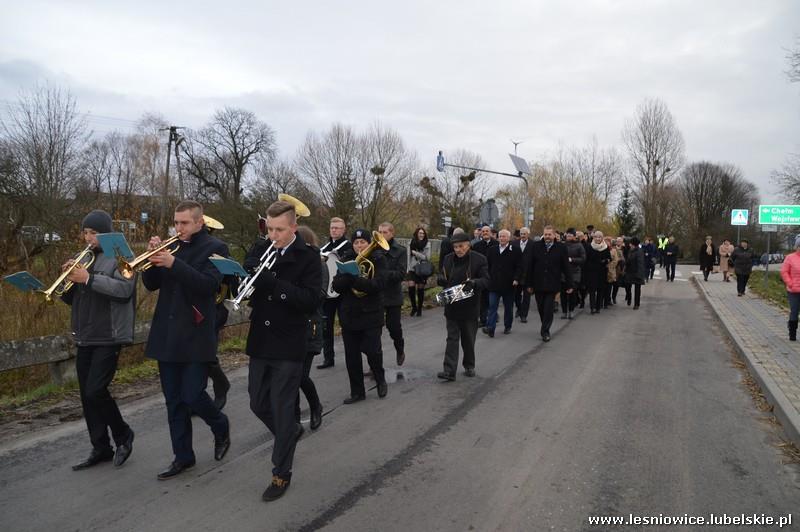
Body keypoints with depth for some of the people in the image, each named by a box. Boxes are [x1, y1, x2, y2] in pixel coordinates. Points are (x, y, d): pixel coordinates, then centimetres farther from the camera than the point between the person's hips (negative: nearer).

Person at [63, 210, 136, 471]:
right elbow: (70, 298, 16)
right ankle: (101, 448, 18)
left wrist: (88, 279, -22)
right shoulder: (82, 259, 15)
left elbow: (125, 288, -20)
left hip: (108, 337, -7)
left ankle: (123, 435, 10)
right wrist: (69, 277, -3)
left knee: (95, 391, -12)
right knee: (87, 395, 8)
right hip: (85, 338, 7)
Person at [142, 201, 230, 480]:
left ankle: (221, 428, 24)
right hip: (167, 336, 6)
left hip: (196, 335, -6)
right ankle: (183, 456, 21)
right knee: (174, 400, 9)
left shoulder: (214, 248, -5)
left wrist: (174, 264, -26)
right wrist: (154, 256, -6)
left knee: (192, 396, -5)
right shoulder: (172, 247, 12)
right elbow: (151, 284, 10)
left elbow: (209, 284, -19)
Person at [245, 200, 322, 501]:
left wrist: (274, 284, -27)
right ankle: (291, 432, 43)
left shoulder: (308, 258, -9)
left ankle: (281, 474, 18)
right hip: (260, 343, 6)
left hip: (288, 346, -5)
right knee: (258, 404, 16)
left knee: (282, 410, 2)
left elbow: (311, 301, -19)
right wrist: (249, 279, -13)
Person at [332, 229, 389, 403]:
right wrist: (351, 274, -21)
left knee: (372, 351, -7)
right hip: (349, 315, 4)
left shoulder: (378, 260, -2)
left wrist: (353, 279, -23)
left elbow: (378, 284, -18)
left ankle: (380, 380, 23)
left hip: (371, 315, -3)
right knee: (351, 355, 4)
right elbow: (337, 285, -4)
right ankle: (357, 392, 19)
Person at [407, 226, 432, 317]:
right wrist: (408, 268, 0)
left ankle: (419, 309, 19)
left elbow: (427, 257, -7)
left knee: (420, 290, 4)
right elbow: (408, 256, 5)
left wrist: (415, 253, -12)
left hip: (422, 270, -1)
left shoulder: (427, 244, -2)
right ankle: (414, 307, 9)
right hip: (412, 269, 1)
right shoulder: (411, 243, 3)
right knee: (411, 287, -11)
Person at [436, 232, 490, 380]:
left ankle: (469, 366, 31)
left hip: (470, 306, -2)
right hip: (452, 306, 2)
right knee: (452, 338, -1)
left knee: (468, 339, 12)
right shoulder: (448, 259, 5)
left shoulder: (479, 259, -6)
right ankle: (449, 371, -3)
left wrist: (473, 282, -30)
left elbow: (486, 281, -9)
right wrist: (441, 279, -12)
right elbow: (441, 277, 12)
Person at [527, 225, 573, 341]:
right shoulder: (536, 246, 3)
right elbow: (531, 266, 4)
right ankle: (545, 328, 27)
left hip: (552, 285, -2)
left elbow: (566, 267, 1)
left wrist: (569, 285, 0)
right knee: (541, 309, 10)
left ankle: (545, 331, 4)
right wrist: (529, 284, 3)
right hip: (538, 284, 2)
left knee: (548, 309, -6)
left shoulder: (561, 248, -1)